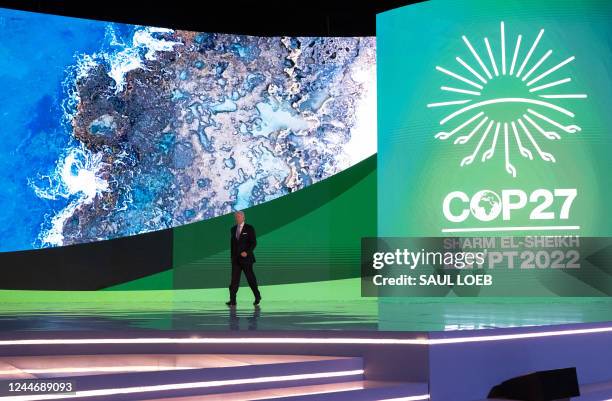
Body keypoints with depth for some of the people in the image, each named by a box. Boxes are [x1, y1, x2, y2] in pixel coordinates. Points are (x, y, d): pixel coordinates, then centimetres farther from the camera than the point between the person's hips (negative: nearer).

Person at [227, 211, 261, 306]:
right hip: (236, 259, 4)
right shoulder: (233, 229, 12)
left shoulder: (249, 228, -4)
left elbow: (254, 243, -9)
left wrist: (247, 252, -21)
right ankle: (232, 300, -9)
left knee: (250, 278, 2)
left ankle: (257, 297, 21)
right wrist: (232, 256, 13)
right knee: (234, 280, -5)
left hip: (246, 258, -4)